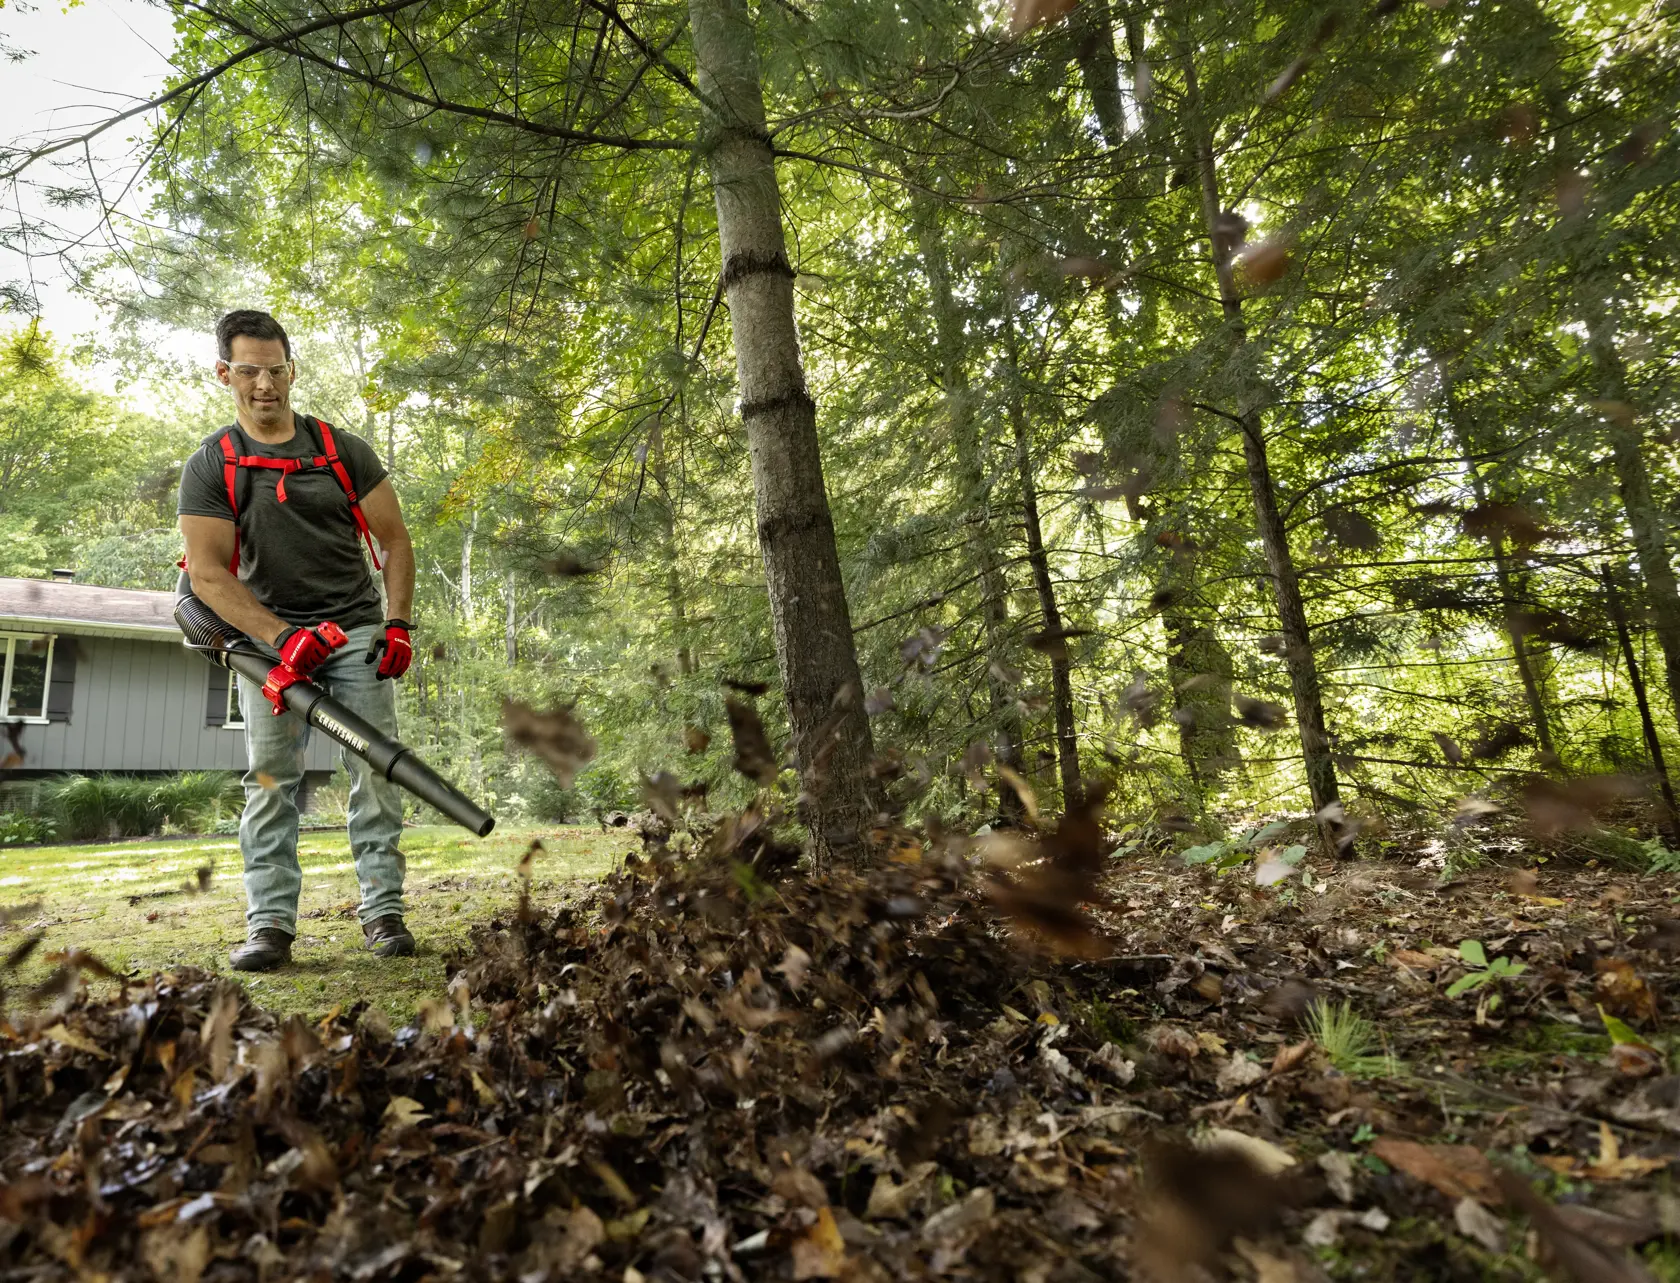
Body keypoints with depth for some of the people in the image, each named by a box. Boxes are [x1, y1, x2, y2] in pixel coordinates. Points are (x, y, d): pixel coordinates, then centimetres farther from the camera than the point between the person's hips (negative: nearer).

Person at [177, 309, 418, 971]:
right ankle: (270, 925, 3)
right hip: (267, 633, 0)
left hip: (357, 629, 1)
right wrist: (282, 637, -21)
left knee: (375, 770, -4)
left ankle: (383, 911, 2)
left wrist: (397, 626, -4)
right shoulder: (210, 465, 1)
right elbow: (207, 574, -8)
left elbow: (395, 541, 7)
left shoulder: (344, 451, 4)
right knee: (271, 779, -4)